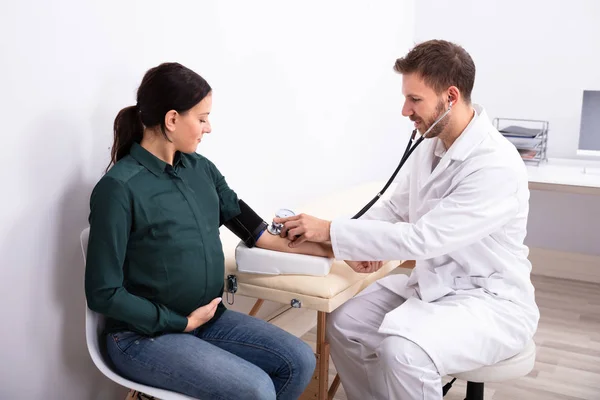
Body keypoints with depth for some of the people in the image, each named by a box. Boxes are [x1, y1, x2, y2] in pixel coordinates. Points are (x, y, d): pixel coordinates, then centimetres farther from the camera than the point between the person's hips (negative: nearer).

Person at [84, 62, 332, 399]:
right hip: (144, 335, -6)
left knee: (299, 361, -4)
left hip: (209, 318, 7)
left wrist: (325, 248, 3)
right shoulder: (120, 188, -17)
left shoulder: (201, 169, 3)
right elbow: (103, 293, -15)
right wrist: (181, 322, -13)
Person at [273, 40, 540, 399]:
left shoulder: (497, 166, -25)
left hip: (489, 300, -8)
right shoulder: (431, 146, 1)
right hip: (433, 285, 8)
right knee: (345, 323, -2)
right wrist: (360, 244, -8)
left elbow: (422, 239, -29)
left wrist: (331, 231, -26)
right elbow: (396, 207, 13)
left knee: (402, 350, -31)